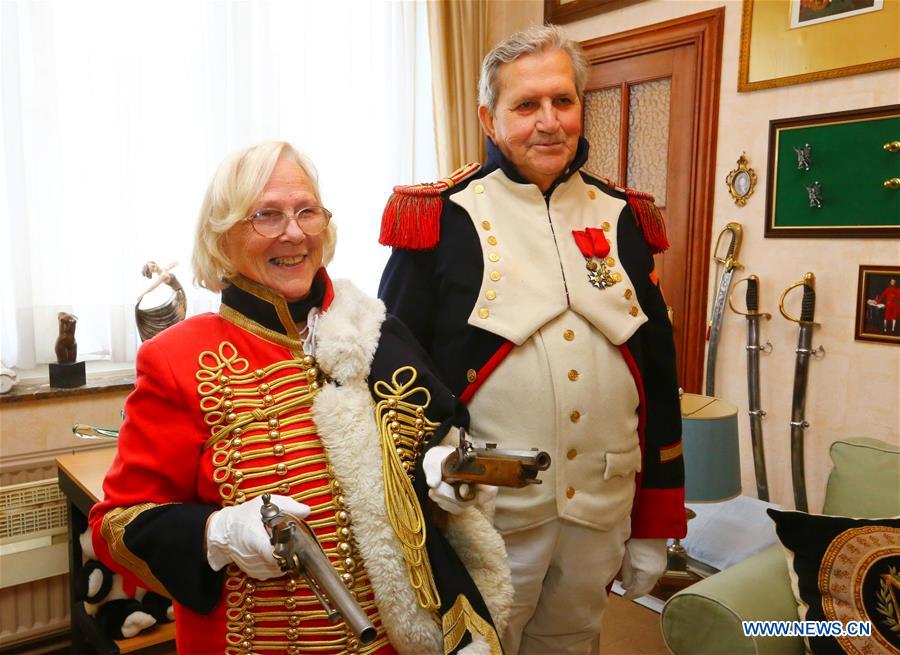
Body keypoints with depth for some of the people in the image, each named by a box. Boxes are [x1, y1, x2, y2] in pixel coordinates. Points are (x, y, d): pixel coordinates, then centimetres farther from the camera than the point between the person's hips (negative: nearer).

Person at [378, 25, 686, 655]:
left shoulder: (623, 218, 5)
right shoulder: (441, 219, -8)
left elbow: (659, 375, 8)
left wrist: (656, 524, 9)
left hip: (603, 515, 5)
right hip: (486, 515, -4)